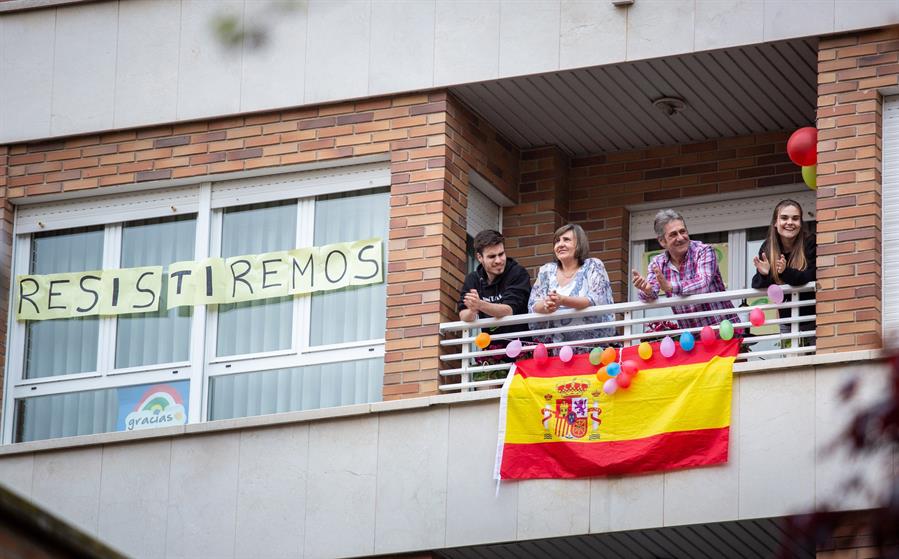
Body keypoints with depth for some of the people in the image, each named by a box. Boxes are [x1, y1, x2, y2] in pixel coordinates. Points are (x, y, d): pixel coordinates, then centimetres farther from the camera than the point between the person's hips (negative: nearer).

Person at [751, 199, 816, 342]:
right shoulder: (767, 247, -5)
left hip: (811, 318, -3)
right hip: (787, 320, 3)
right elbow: (756, 285, -8)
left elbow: (810, 278, -22)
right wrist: (764, 275, -30)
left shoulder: (810, 243, -14)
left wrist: (786, 272, -39)